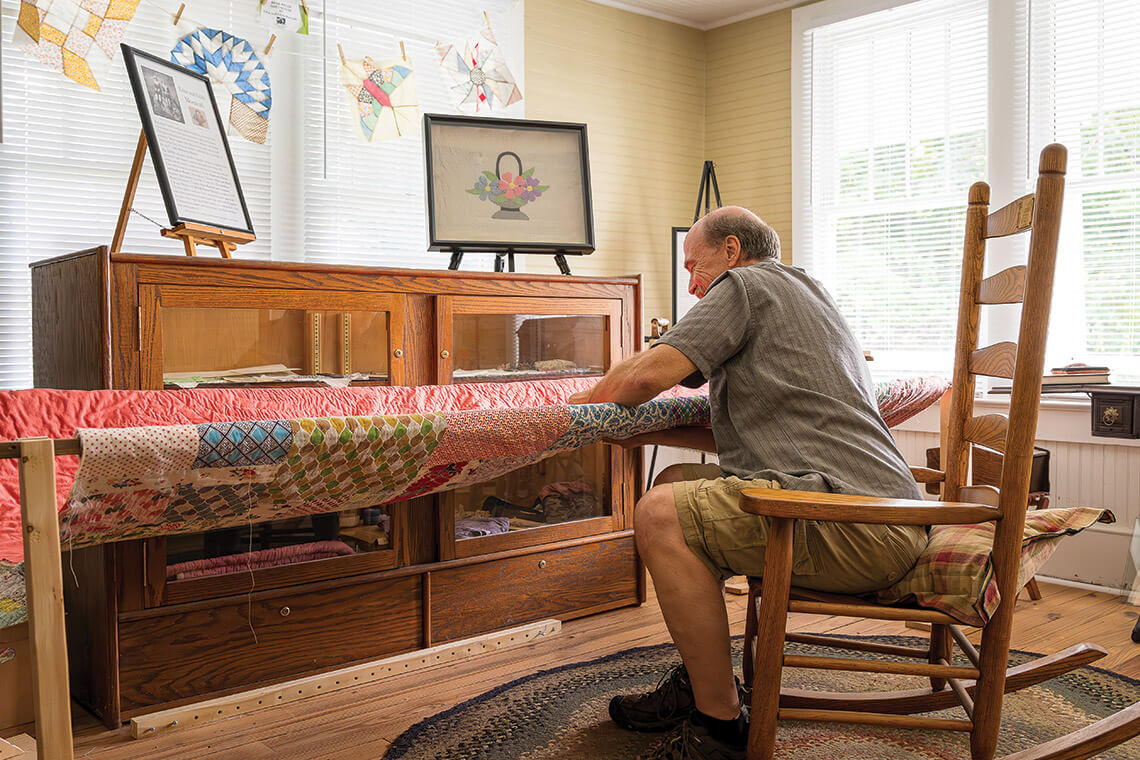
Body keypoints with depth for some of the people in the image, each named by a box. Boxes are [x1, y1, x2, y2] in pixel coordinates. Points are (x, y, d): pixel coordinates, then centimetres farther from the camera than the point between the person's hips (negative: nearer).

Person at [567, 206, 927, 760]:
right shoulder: (801, 292, 30)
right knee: (678, 483, 19)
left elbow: (649, 373, -10)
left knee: (662, 515, -20)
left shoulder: (745, 284, 1)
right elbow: (744, 435, 28)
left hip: (861, 523, -11)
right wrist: (644, 434, 23)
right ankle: (698, 683, 18)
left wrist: (588, 400, 10)